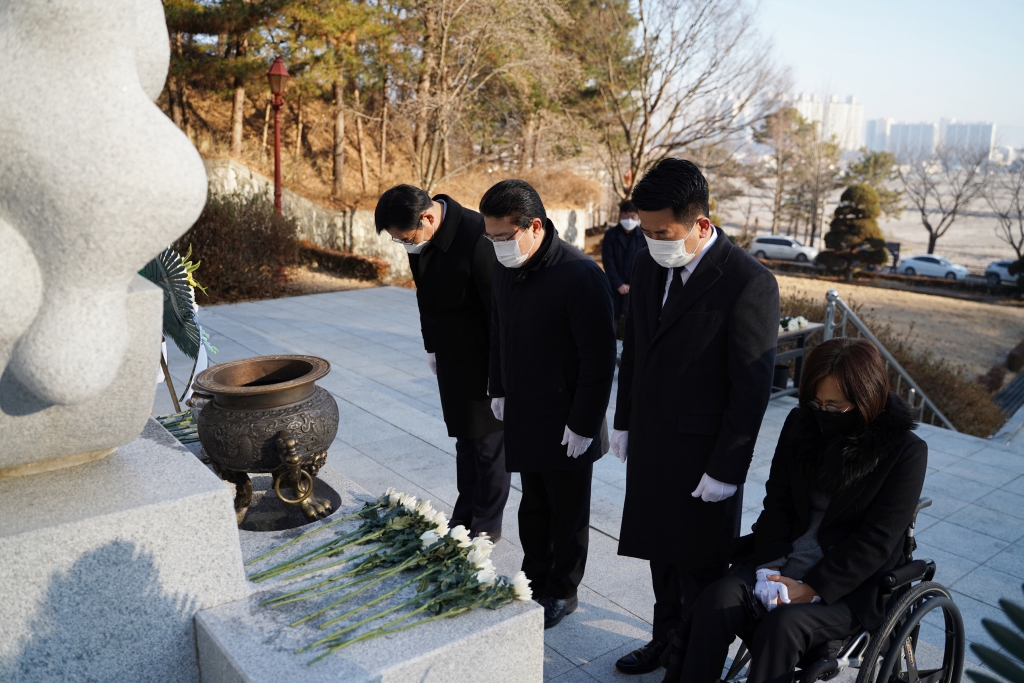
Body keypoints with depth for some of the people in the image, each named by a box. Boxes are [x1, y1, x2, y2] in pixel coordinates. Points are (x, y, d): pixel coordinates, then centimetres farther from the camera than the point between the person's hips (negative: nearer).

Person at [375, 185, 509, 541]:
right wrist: (432, 347, 14)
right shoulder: (420, 238, -2)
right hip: (451, 360, 7)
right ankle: (465, 515, 32)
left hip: (484, 361, -7)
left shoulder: (477, 238, -27)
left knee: (488, 443, 7)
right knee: (465, 440, 18)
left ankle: (487, 526, 23)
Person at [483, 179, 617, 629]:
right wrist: (499, 390, 13)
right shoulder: (505, 268, 1)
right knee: (533, 505, 20)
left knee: (568, 512, 12)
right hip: (522, 415, 7)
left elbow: (599, 358, -20)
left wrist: (584, 424, -18)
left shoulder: (581, 275, -23)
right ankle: (534, 579, 38)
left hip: (566, 422, -6)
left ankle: (562, 593, 30)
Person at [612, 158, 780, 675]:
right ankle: (667, 639, 42)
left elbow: (752, 389, -17)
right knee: (661, 553, 21)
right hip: (649, 444, 6)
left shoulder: (750, 284, -20)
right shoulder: (648, 265, 1)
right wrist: (623, 421, 14)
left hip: (703, 454, -6)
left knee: (700, 566, 10)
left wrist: (726, 470, -15)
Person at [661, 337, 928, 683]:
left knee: (781, 625, -31)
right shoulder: (800, 423, 2)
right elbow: (777, 502, 3)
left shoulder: (906, 451, -11)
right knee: (715, 601, -23)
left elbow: (875, 541, -13)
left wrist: (812, 589, -18)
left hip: (850, 584, -4)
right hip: (785, 563, 4)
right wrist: (770, 566, -10)